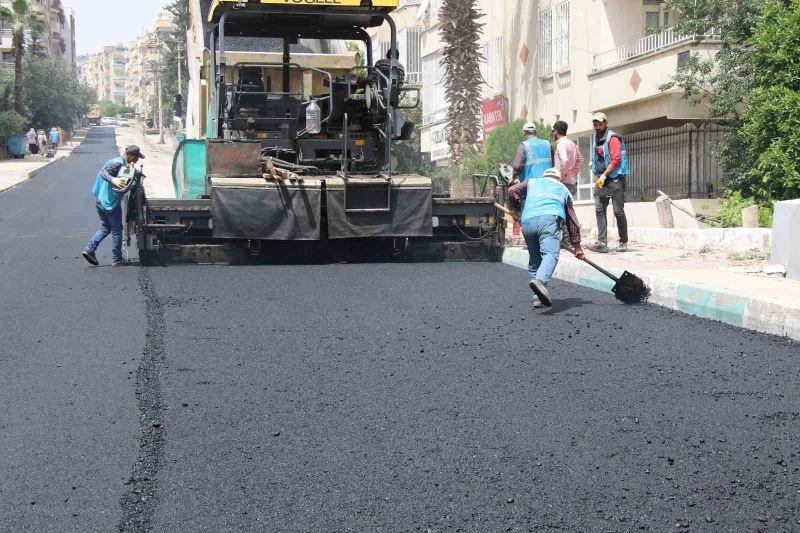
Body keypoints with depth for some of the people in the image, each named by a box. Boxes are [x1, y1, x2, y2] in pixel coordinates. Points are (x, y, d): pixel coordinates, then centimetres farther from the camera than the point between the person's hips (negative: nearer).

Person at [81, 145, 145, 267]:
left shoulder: (121, 163, 14)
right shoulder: (118, 163, -15)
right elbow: (103, 171, -29)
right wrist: (113, 180, -46)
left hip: (100, 201, 9)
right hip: (111, 202, -9)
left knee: (105, 228, 20)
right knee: (117, 230, 3)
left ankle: (89, 249, 9)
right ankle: (116, 259, 10)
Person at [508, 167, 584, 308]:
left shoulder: (532, 182, 35)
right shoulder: (563, 189, 34)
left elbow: (513, 190, 16)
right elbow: (572, 220, 33)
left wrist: (515, 210, 31)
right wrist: (577, 245, 35)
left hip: (527, 221, 3)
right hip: (549, 219, -3)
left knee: (534, 259, 12)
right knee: (550, 254, -19)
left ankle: (538, 298, 6)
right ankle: (540, 280, -48)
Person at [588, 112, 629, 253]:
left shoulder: (613, 138, -9)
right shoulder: (595, 138, 15)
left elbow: (616, 160, -16)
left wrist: (604, 175, -16)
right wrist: (593, 163, 12)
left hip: (614, 179, -7)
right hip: (600, 180, 7)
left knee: (618, 211, -2)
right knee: (599, 210, -4)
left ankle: (623, 242, 10)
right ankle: (602, 243, -9)